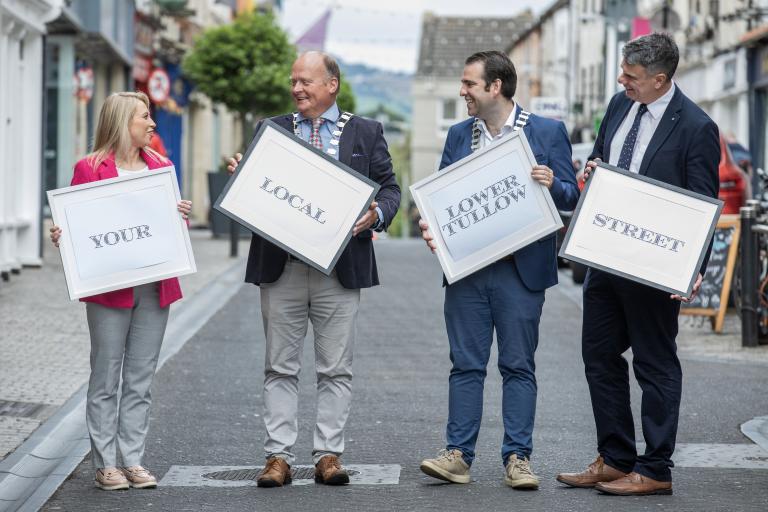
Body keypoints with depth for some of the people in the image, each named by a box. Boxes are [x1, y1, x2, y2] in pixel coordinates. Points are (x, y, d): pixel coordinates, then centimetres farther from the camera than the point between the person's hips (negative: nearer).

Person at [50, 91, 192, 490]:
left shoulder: (160, 166, 13)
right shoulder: (90, 169, -2)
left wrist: (181, 216, -3)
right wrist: (61, 238, -20)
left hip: (155, 284, 5)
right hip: (109, 287, -5)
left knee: (141, 379, 7)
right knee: (105, 378, 0)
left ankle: (133, 461, 12)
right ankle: (105, 465, 5)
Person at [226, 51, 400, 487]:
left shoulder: (366, 133, 8)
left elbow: (389, 188, 7)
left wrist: (377, 214, -13)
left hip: (340, 266, -1)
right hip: (281, 266, 1)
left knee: (337, 369, 3)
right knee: (281, 368, 3)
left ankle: (329, 455, 9)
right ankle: (279, 457, 7)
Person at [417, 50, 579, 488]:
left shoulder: (548, 132, 1)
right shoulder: (458, 135, 12)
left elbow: (571, 196, 2)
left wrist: (552, 184, -20)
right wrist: (429, 225, -8)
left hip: (521, 269, -3)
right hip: (466, 268, 3)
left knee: (518, 365, 2)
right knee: (466, 364, 4)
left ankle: (518, 458, 7)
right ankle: (458, 456, 7)